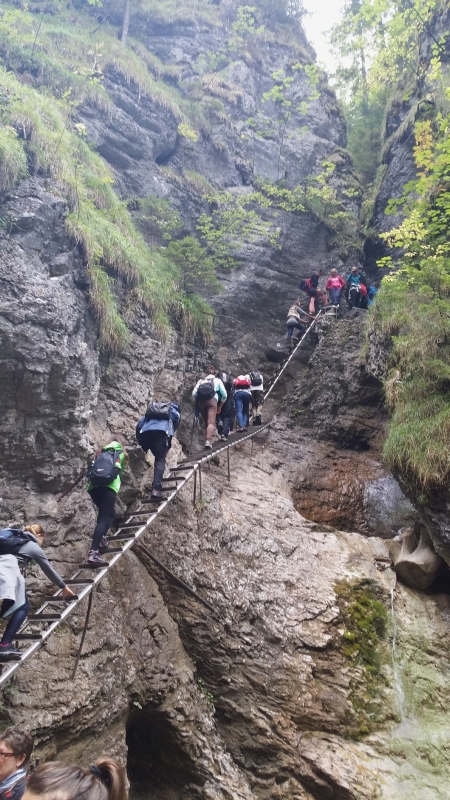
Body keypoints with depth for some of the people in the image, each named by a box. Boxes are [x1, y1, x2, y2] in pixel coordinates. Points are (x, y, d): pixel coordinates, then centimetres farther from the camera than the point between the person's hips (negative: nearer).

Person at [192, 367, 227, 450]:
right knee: (211, 422, -14)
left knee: (206, 423, 14)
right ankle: (208, 441, -33)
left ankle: (209, 439, 14)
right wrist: (220, 407, 25)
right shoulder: (217, 380, 24)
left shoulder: (201, 380, 28)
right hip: (212, 400, -3)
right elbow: (224, 395, 15)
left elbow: (194, 394, 12)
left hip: (200, 401, 3)